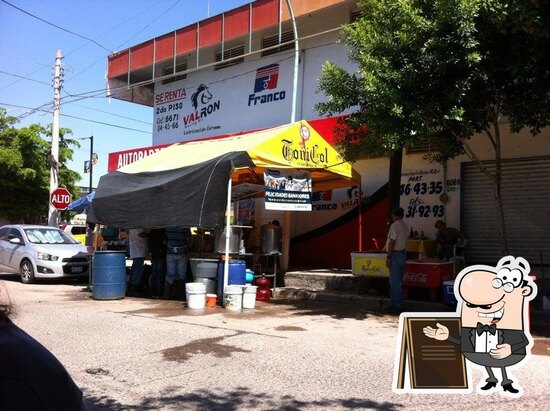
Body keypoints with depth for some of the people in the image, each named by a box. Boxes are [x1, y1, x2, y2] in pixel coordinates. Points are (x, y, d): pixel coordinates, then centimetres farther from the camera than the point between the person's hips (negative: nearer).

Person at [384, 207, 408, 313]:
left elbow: (392, 242, -20)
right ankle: (396, 304, 22)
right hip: (403, 253, 10)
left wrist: (388, 257, -17)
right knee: (397, 281, 16)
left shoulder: (394, 226, -17)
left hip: (395, 254, -10)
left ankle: (397, 306, -1)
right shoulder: (405, 226, 11)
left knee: (395, 281, -4)